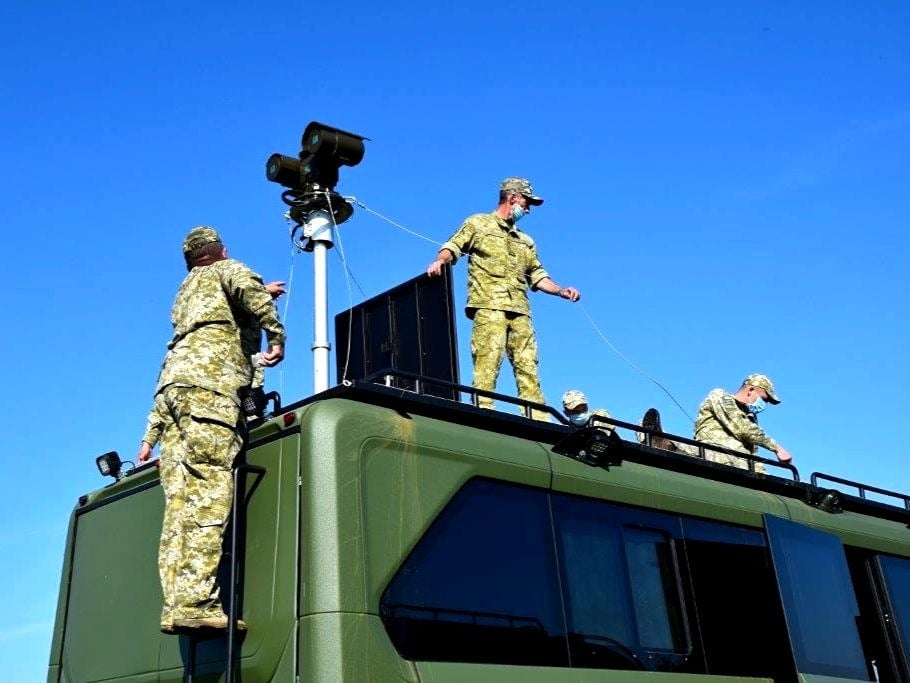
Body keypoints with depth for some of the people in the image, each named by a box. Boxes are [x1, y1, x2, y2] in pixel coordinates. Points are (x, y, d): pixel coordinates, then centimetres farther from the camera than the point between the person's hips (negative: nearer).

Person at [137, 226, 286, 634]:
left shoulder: (186, 290, 36)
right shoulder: (227, 270, 19)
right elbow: (250, 291, -11)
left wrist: (151, 435, 31)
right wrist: (277, 335, -5)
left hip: (173, 382, 7)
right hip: (208, 381, -7)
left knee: (181, 500, -4)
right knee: (210, 492, -18)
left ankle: (176, 603, -13)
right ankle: (196, 601, -29)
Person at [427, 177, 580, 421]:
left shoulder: (526, 242, 30)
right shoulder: (478, 224, 15)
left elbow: (537, 276, 26)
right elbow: (453, 247, 5)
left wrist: (561, 291, 10)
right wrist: (440, 261, -17)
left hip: (519, 311, 5)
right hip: (489, 306, -5)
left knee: (527, 365, -2)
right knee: (487, 362, -16)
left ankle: (539, 421, -5)